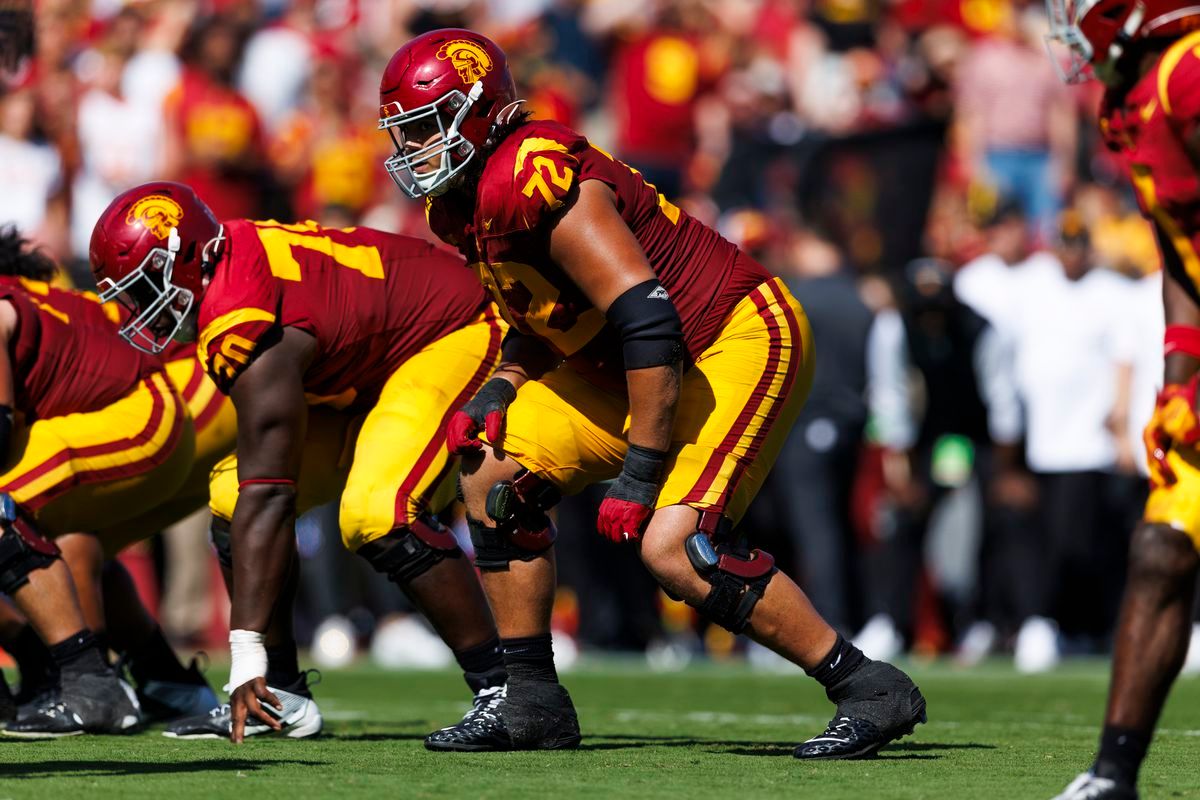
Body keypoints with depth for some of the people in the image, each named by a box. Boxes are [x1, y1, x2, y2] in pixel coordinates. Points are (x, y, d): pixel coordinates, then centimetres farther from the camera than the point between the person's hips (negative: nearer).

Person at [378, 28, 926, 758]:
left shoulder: (531, 179, -24)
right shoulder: (464, 207, 6)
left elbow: (647, 320, -28)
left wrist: (640, 475, -25)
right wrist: (499, 394, 3)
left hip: (741, 340, -10)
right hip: (634, 367, 10)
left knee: (673, 546, -23)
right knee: (495, 473, 6)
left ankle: (872, 692, -14)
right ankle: (533, 704, 13)